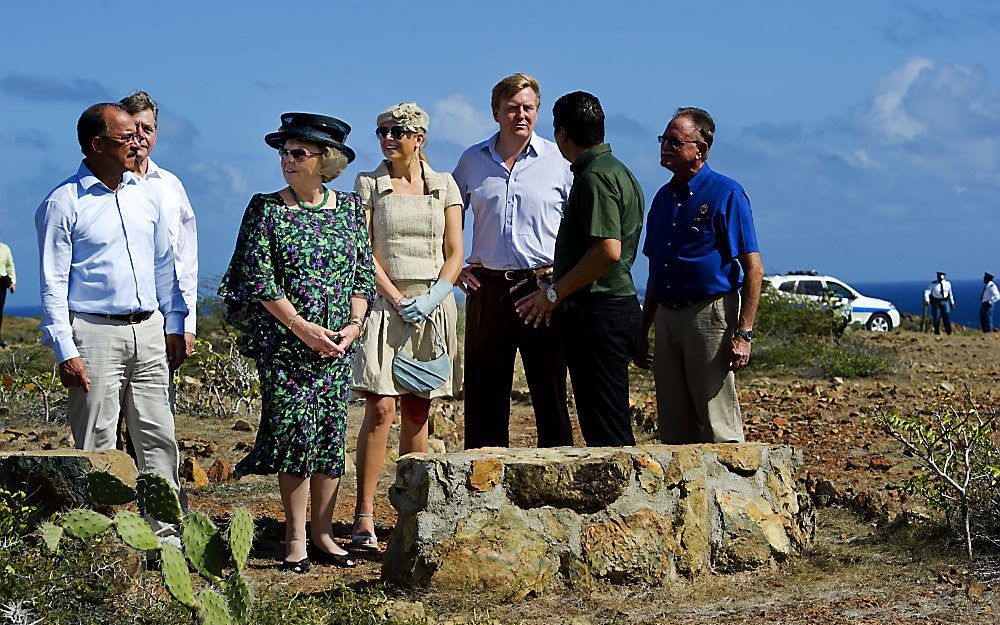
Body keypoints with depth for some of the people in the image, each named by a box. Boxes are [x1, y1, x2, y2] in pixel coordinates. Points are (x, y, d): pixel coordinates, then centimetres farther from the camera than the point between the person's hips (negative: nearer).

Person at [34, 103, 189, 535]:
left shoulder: (146, 195, 11)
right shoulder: (63, 204, -6)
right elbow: (53, 284, -7)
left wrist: (174, 325, 13)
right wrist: (65, 352, -12)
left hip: (149, 333, 5)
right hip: (95, 334, -5)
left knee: (158, 437, 5)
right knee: (97, 446, -1)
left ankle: (165, 533, 11)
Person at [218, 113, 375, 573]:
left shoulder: (349, 208, 8)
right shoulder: (265, 209, -1)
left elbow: (364, 271, 10)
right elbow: (258, 277, -7)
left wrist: (354, 323, -4)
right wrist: (300, 326, -14)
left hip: (337, 345, 3)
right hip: (283, 342, -3)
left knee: (331, 435, 3)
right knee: (294, 431, -7)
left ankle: (323, 533, 13)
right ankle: (296, 539, 1)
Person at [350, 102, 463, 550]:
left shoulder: (444, 186, 9)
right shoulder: (368, 185, 4)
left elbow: (454, 253, 6)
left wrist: (431, 299, -10)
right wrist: (398, 299, -12)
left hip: (433, 307, 2)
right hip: (384, 305, -2)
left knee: (417, 413, 5)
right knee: (380, 409, -12)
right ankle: (364, 518, -12)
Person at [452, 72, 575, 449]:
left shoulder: (557, 160, 3)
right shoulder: (472, 161, 10)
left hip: (543, 287, -2)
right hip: (488, 287, 2)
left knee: (549, 389, -2)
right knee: (484, 390, 4)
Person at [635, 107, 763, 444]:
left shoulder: (726, 194, -7)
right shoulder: (663, 197, 15)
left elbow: (753, 269, -10)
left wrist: (743, 334, -17)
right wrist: (643, 332, 19)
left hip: (710, 314, -7)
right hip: (667, 318, 7)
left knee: (717, 427, -6)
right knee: (674, 427, 9)